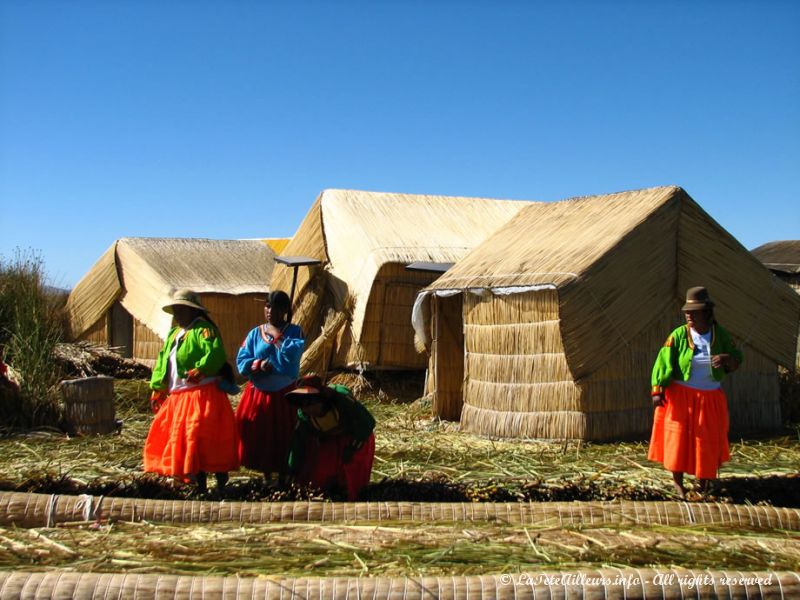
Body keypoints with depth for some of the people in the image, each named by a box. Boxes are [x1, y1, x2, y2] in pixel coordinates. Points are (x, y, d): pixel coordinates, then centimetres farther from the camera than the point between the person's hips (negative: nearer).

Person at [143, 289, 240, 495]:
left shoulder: (204, 330, -8)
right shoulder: (173, 334, 20)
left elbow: (215, 354, -25)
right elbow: (162, 362, 22)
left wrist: (200, 370, -36)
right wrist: (157, 389, 17)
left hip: (203, 395, -9)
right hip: (178, 397, 9)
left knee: (209, 443, -9)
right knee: (186, 443, 12)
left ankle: (221, 487, 0)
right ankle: (200, 487, 22)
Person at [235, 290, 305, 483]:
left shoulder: (295, 331, -2)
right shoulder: (255, 333, 4)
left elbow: (293, 352, -23)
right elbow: (241, 361, -3)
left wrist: (275, 336, -12)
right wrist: (259, 364, -20)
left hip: (284, 394, -2)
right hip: (258, 393, 2)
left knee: (283, 437, 3)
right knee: (259, 436, 6)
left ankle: (282, 479, 17)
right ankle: (267, 478, 22)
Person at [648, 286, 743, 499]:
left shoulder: (720, 335, -2)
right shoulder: (679, 335, -10)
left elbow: (737, 360, 3)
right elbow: (663, 363, -13)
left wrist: (727, 359, -21)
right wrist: (658, 390, -21)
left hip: (710, 398, 2)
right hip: (681, 396, -2)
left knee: (708, 440, 9)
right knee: (678, 436, -2)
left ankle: (705, 480, 27)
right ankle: (677, 481, 11)